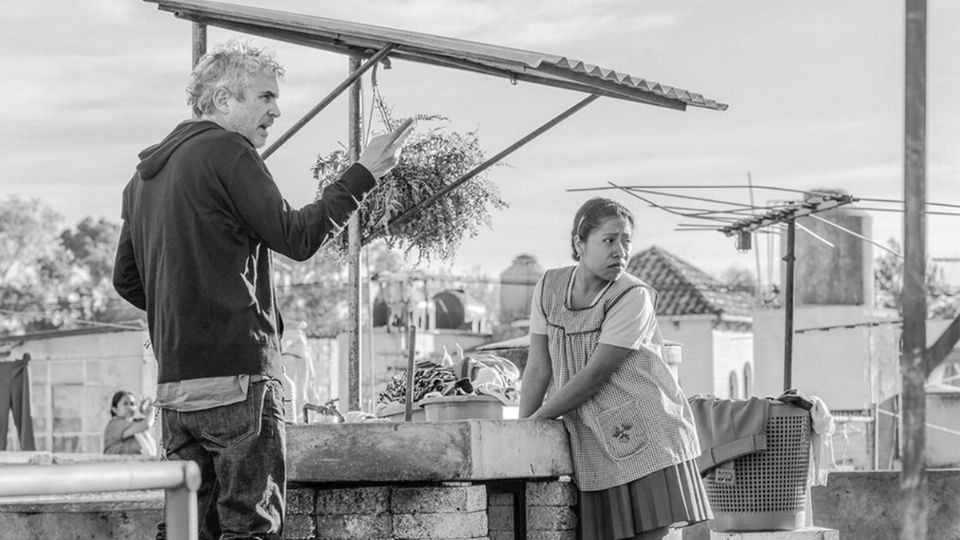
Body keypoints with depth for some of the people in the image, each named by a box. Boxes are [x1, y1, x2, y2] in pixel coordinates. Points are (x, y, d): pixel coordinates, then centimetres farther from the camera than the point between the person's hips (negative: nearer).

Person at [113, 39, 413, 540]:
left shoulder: (146, 171, 17)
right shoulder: (228, 151, -8)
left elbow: (127, 281, 21)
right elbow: (296, 236, -11)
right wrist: (363, 174, -5)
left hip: (174, 381, 8)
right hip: (237, 374, -8)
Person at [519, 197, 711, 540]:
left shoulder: (633, 297, -13)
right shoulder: (549, 288, 2)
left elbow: (594, 376, -16)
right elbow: (538, 369, 5)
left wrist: (534, 421, -11)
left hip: (647, 437, -4)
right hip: (593, 444, 4)